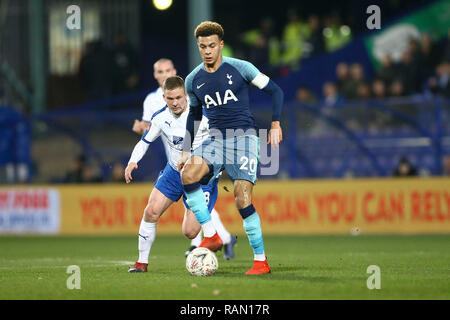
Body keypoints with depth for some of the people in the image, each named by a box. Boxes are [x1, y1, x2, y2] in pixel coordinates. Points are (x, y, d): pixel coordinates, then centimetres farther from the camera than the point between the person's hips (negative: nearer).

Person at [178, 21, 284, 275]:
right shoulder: (194, 80, 9)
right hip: (215, 138, 4)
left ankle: (261, 261, -7)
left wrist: (276, 124, -7)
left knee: (242, 199, -17)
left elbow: (275, 91, 4)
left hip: (243, 136, -4)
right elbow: (194, 114, 25)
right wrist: (187, 150, 19)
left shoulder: (239, 68, -3)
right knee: (187, 175, -25)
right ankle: (211, 236, -16)